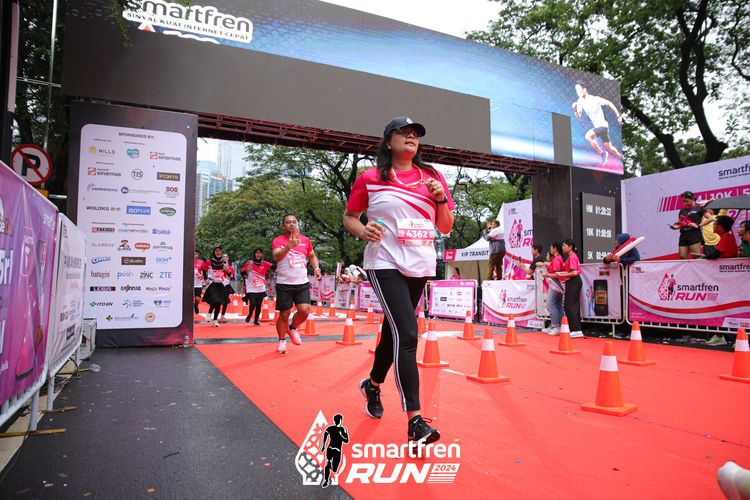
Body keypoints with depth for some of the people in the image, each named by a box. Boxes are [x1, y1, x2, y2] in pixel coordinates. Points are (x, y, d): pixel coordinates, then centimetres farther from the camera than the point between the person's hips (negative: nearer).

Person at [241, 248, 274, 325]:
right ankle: (250, 314, 19)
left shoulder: (264, 263, 0)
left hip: (261, 289, 2)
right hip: (251, 289, -2)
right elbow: (242, 274, -3)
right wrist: (247, 270, -21)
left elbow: (274, 266, -14)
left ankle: (256, 320, 25)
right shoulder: (249, 263, -4)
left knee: (259, 305, 6)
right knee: (253, 304, -13)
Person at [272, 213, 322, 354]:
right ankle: (282, 341, 23)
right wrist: (290, 245, -40)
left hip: (302, 283, 3)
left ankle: (292, 328, 20)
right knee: (284, 313, 2)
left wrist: (316, 268, 4)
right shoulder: (278, 240, -5)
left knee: (304, 310, -11)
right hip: (284, 284, -3)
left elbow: (312, 256, 23)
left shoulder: (305, 239, 8)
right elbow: (276, 257, -24)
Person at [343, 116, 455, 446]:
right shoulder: (370, 178, 0)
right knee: (407, 334, -17)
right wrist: (363, 230, -13)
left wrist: (441, 199, -6)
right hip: (385, 264, -5)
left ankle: (373, 384, 43)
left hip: (420, 267, 5)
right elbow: (349, 217, 8)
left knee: (394, 331, 17)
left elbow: (445, 227, 12)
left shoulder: (432, 177, 10)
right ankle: (414, 421, -13)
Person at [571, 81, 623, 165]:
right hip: (596, 126, 7)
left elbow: (609, 103, -10)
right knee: (609, 148, 15)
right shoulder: (580, 101, -2)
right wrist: (575, 109, -24)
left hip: (602, 125, -7)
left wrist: (618, 116, -8)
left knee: (588, 136, -28)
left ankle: (602, 153, -13)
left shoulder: (595, 99, -19)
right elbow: (578, 116, -2)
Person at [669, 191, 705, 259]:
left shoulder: (699, 208, 2)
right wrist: (676, 226, 1)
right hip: (683, 236, 5)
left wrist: (698, 225, -12)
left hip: (695, 235, -5)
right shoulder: (682, 210, 17)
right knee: (682, 258, 0)